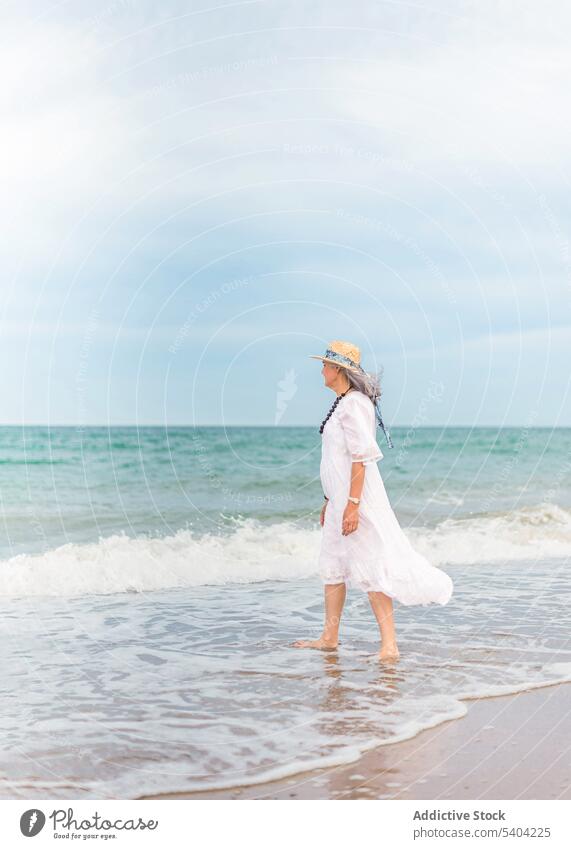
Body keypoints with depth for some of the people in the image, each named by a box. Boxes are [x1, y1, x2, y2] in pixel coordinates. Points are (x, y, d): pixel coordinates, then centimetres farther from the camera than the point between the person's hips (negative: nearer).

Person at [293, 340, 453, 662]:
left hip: (356, 497, -10)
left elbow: (361, 456, -22)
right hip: (340, 497, 10)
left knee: (369, 569, -8)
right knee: (333, 565, 16)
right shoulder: (343, 403, 15)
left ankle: (389, 646, -3)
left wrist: (352, 504, -25)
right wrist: (329, 500, 22)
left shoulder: (354, 404, -16)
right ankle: (330, 638, 26)